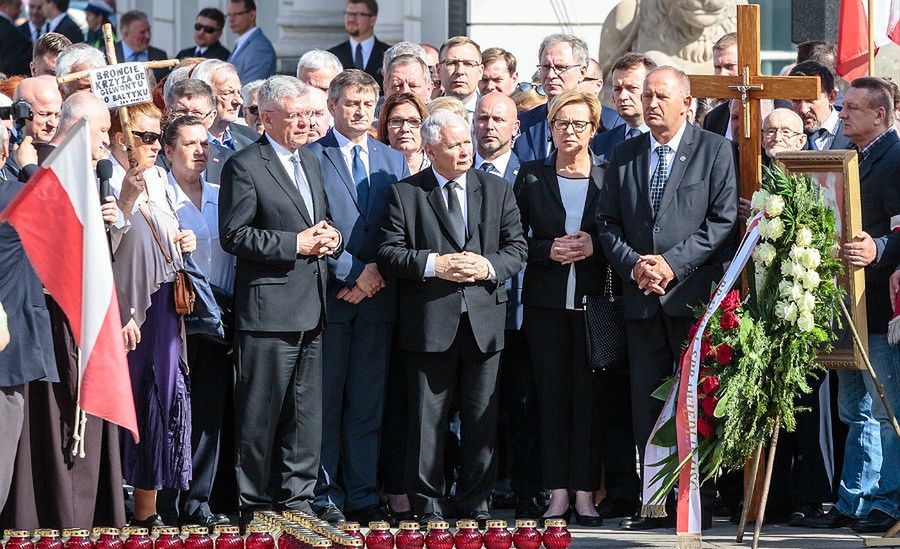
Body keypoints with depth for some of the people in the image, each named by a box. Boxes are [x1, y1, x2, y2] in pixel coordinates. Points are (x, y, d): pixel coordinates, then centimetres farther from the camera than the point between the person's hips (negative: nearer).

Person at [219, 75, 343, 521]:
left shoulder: (311, 162, 17)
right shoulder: (244, 166, -8)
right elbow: (234, 235, -14)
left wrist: (329, 240, 4)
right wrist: (295, 244, -17)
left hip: (312, 308, 8)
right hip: (268, 307, -8)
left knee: (306, 411, 10)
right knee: (260, 413, -2)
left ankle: (297, 498, 17)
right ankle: (255, 503, 5)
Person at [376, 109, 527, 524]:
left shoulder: (497, 190, 11)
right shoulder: (405, 194, 3)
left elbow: (517, 249, 9)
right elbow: (389, 254, -2)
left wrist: (488, 267, -10)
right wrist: (434, 264, -15)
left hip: (484, 318, 3)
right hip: (430, 322, -2)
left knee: (481, 417, 5)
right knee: (428, 416, 0)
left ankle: (476, 501, 13)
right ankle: (428, 502, 7)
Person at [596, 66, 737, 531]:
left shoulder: (714, 150, 1)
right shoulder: (624, 155, 13)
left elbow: (723, 219, -5)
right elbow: (607, 223, 12)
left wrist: (673, 263, -13)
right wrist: (633, 264, -7)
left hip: (694, 293, -4)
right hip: (641, 297, 4)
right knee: (647, 401, 4)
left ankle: (698, 503, 1)